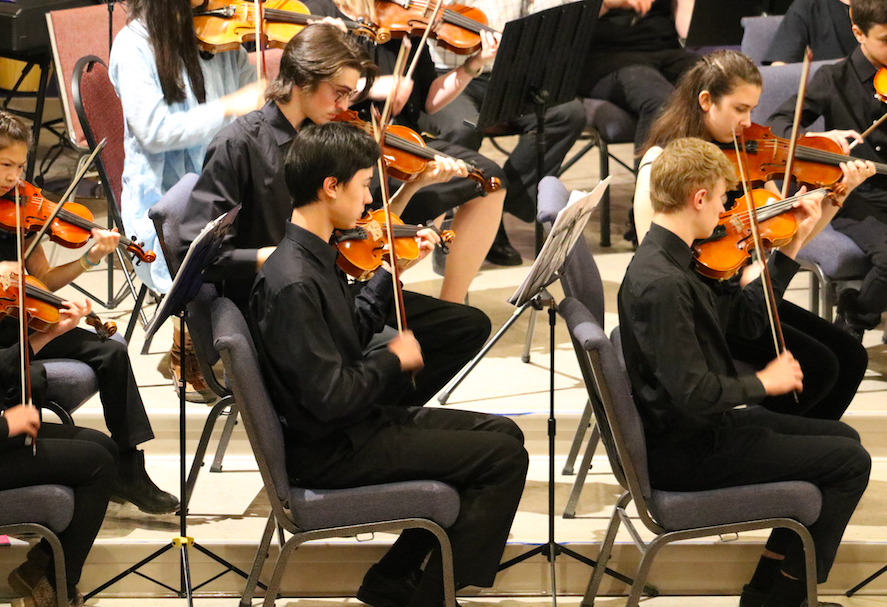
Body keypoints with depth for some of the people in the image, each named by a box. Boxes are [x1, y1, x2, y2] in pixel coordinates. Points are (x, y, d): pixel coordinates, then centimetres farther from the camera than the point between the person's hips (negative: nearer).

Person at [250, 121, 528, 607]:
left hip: (351, 426, 10)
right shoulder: (293, 283, -27)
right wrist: (394, 360, -13)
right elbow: (328, 397, -28)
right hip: (331, 452, -10)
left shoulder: (315, 256, 4)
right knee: (503, 458, -9)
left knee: (500, 433, 16)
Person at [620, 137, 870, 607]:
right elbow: (693, 395, -31)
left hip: (699, 430, 11)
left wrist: (791, 246, 11)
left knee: (841, 438, 19)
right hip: (685, 454, -11)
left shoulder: (671, 261, 5)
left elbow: (747, 317, 15)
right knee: (850, 463, -5)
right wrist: (764, 383, -15)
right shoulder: (662, 283, -27)